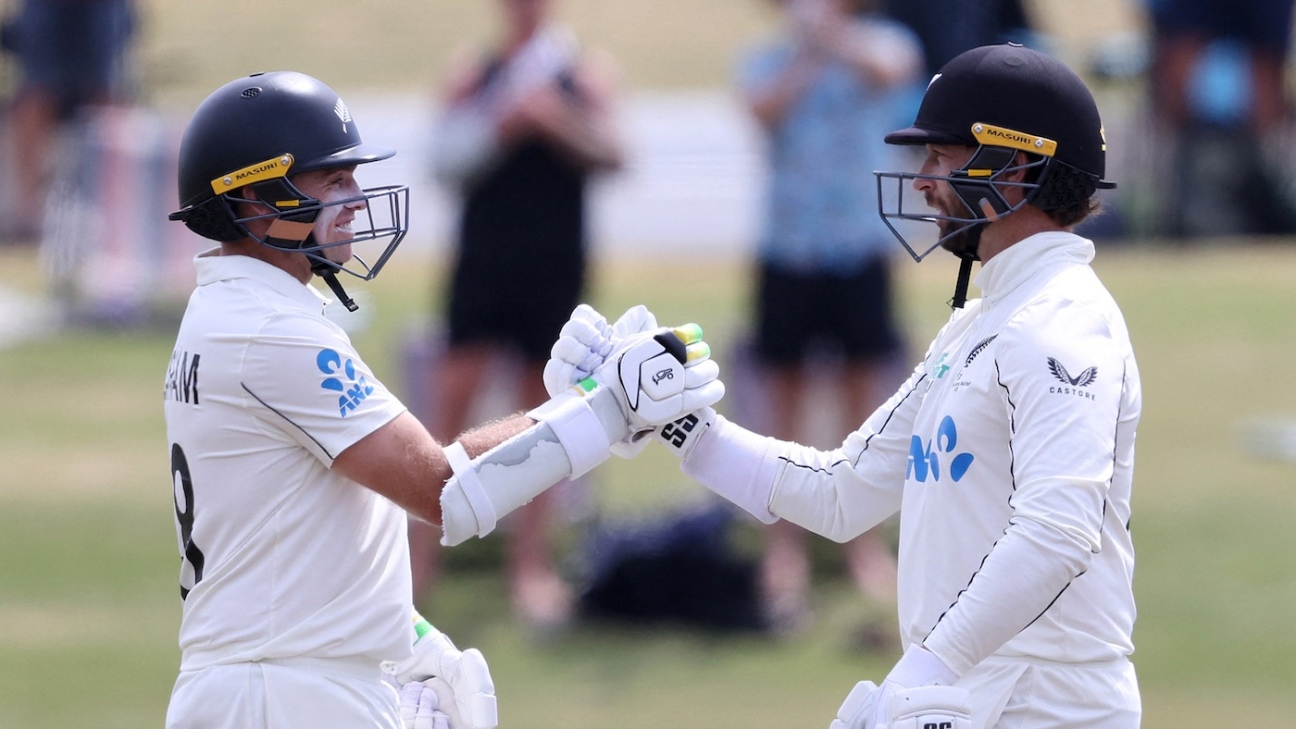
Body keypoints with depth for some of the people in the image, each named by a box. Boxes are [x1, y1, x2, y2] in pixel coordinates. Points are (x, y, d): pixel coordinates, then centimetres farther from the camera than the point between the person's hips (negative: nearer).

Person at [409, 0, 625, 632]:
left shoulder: (585, 75, 7)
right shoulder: (472, 79, 9)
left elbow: (610, 153, -5)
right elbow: (448, 160, 0)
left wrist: (559, 122, -20)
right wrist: (501, 128, -15)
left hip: (554, 269, 0)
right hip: (483, 263, 0)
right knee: (451, 398, -5)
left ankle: (531, 563, 9)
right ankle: (421, 552, 0)